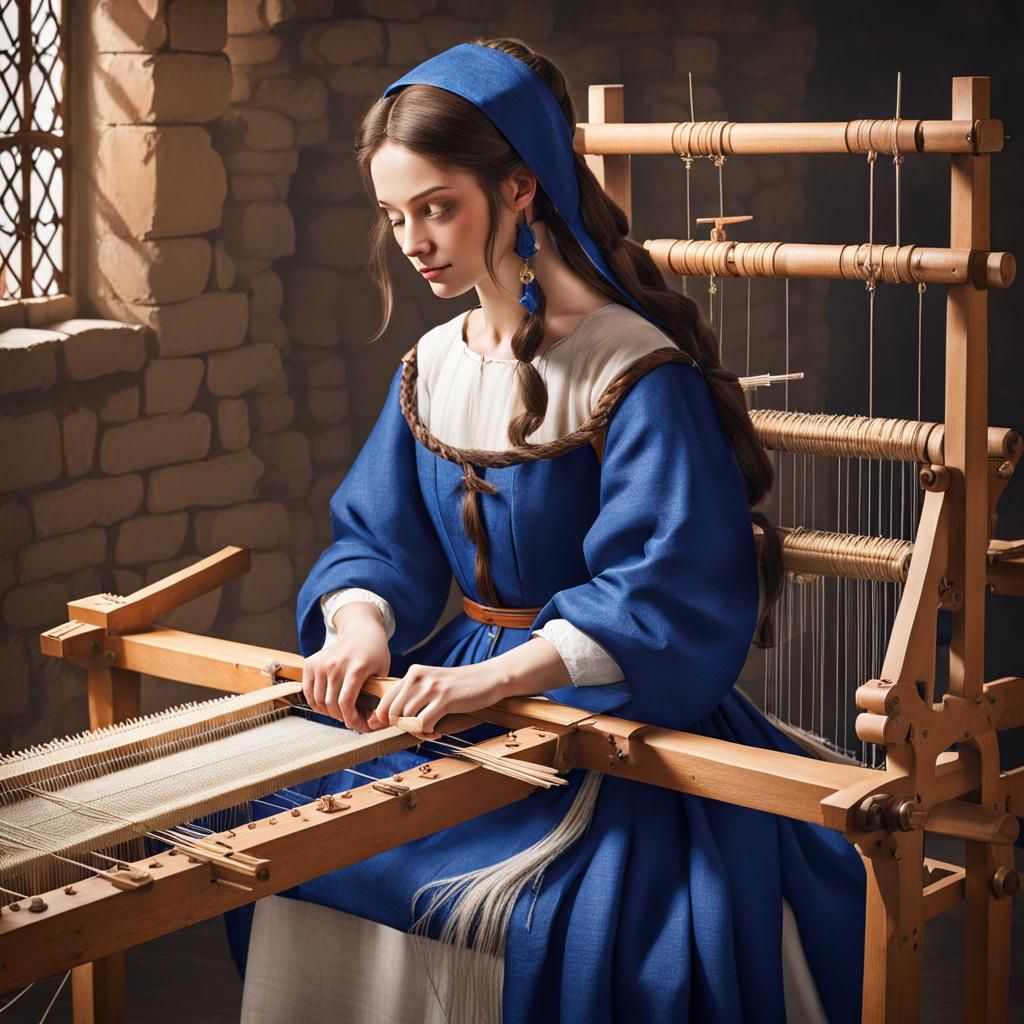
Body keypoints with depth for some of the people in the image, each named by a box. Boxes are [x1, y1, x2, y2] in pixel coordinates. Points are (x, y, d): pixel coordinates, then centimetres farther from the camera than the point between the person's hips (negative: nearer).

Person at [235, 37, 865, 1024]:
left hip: (612, 715, -6)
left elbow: (669, 592, -22)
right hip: (462, 696, 6)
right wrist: (361, 623, -14)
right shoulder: (430, 367, 9)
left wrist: (499, 675, -31)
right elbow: (376, 538, 10)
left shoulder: (637, 371, -14)